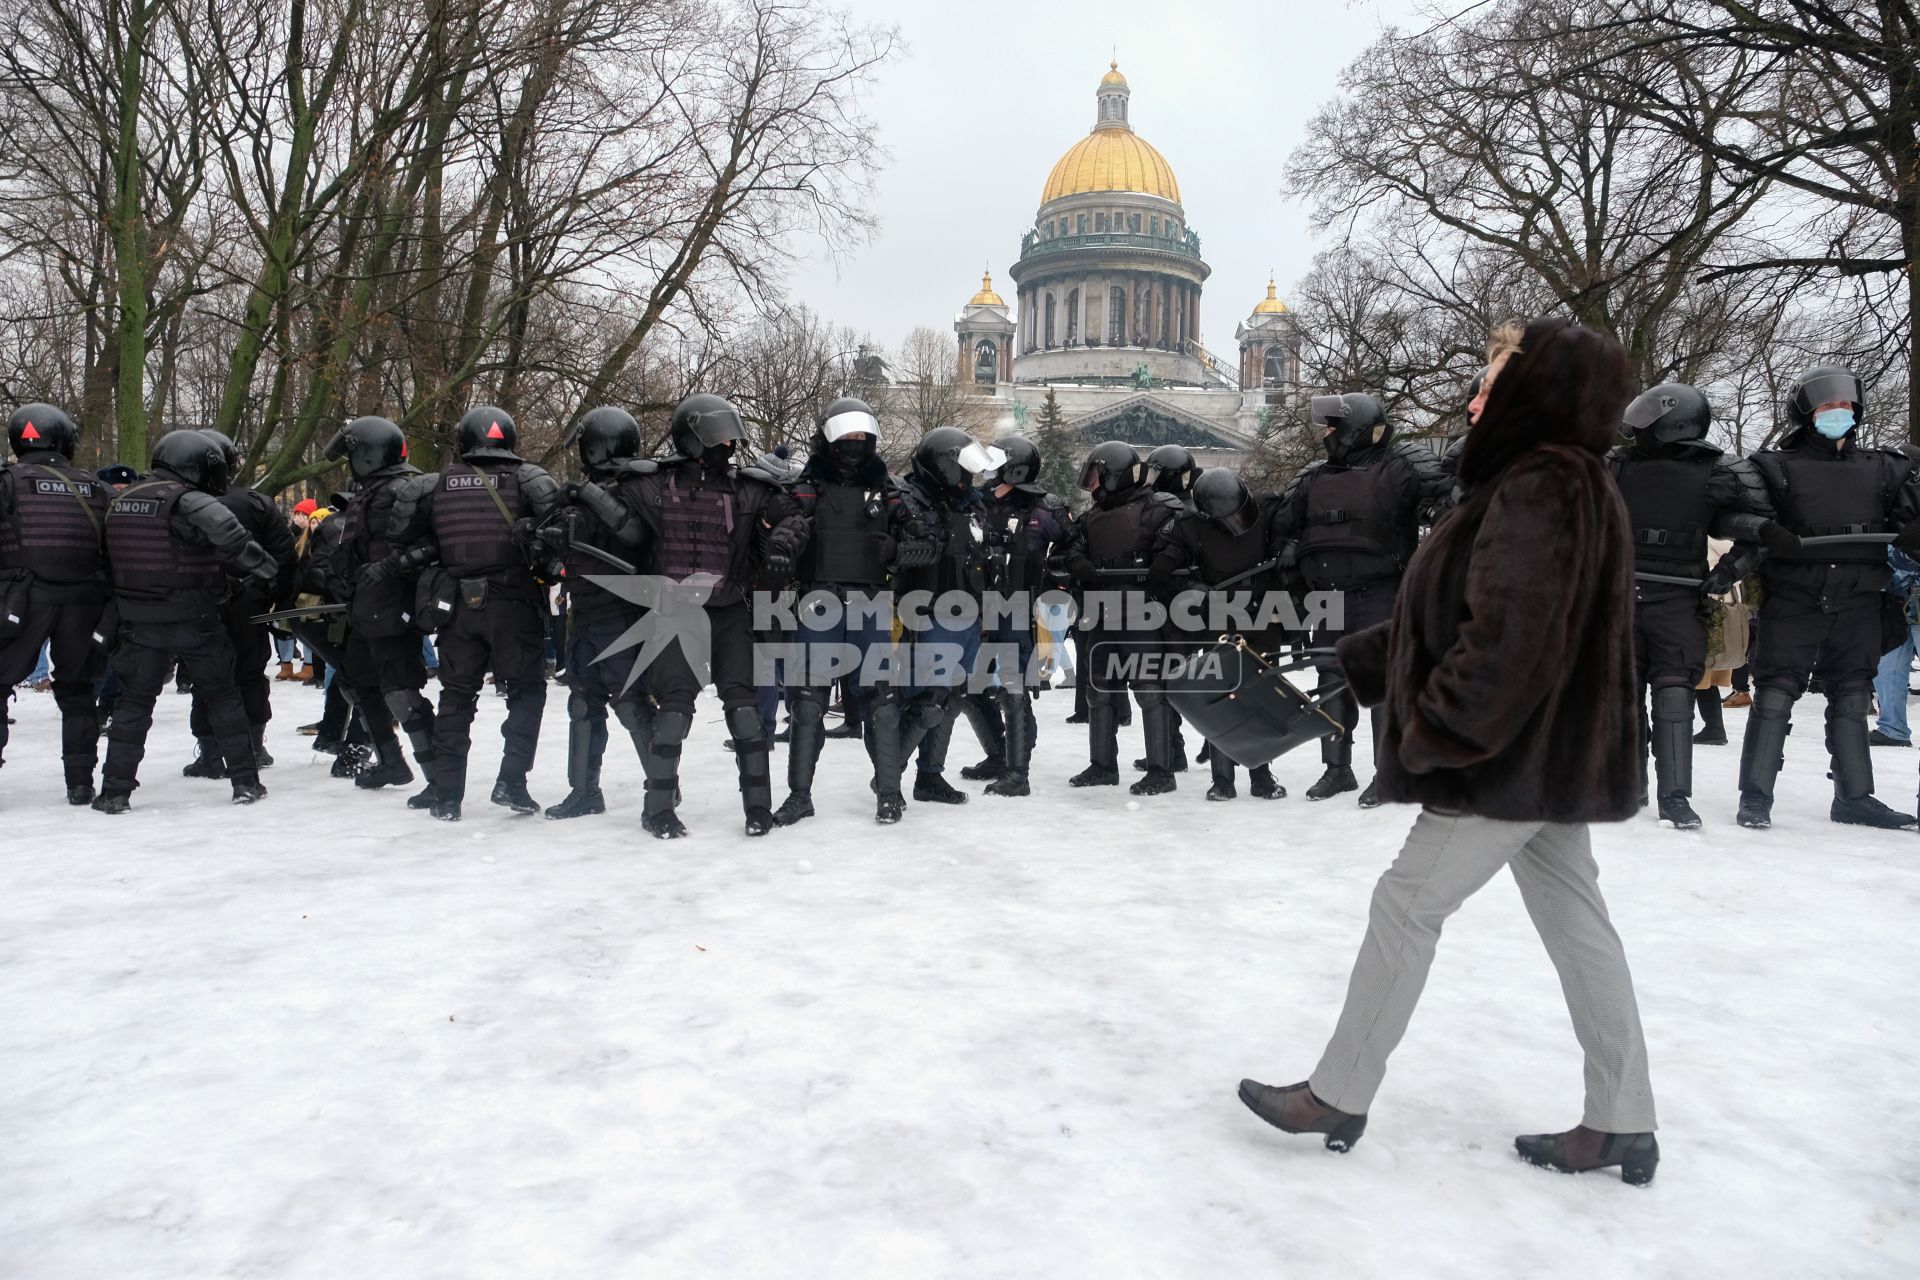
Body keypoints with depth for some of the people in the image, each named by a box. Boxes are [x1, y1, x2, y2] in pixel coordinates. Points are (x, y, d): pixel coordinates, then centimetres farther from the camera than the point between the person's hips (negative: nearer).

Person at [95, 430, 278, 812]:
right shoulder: (188, 502, -14)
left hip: (138, 623, 5)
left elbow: (112, 559, 16)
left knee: (134, 702, 13)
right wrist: (265, 568, -17)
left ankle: (116, 790, 13)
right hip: (195, 622, -4)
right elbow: (230, 537, -30)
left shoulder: (119, 501, 8)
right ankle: (245, 781, 11)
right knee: (222, 696, 8)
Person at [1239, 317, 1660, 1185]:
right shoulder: (1556, 482, 13)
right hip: (1550, 752, 10)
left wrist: (1435, 733, -19)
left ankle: (1337, 1098, 11)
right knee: (1576, 923, 13)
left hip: (1511, 755, -10)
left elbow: (1505, 641, -28)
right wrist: (1354, 661, 14)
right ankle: (1621, 1126, 23)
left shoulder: (1537, 489, -20)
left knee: (1406, 905, -1)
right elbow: (1452, 609, 16)